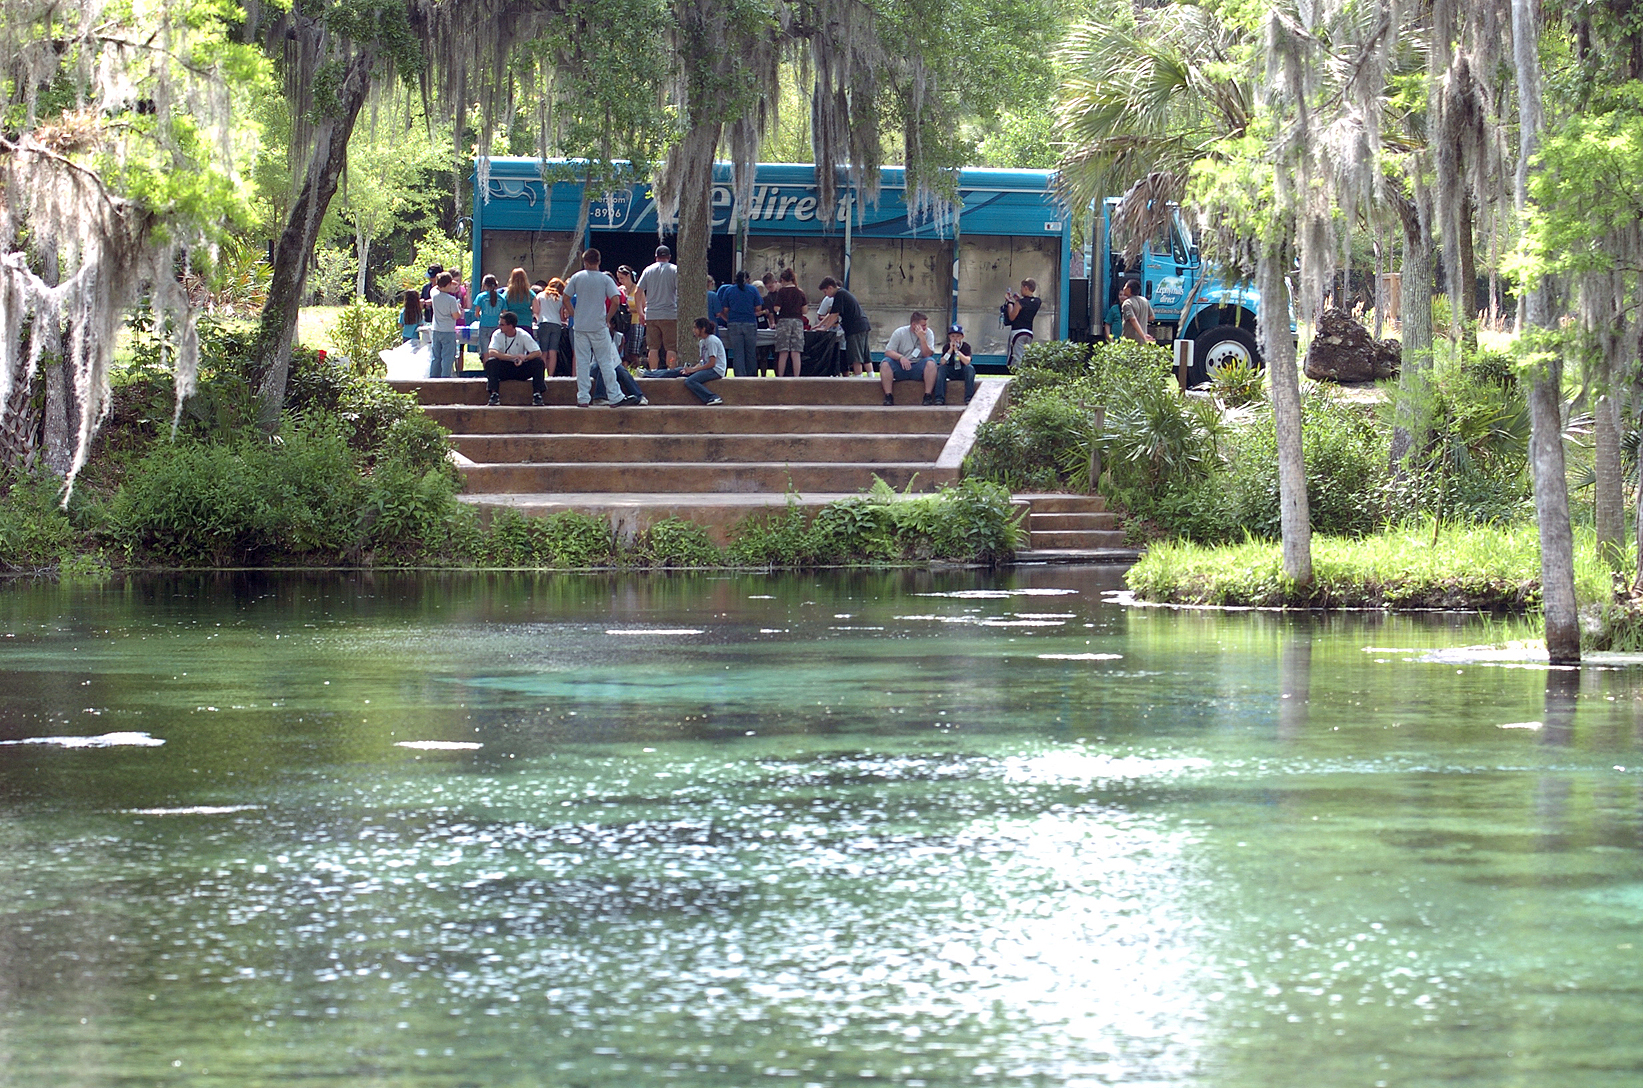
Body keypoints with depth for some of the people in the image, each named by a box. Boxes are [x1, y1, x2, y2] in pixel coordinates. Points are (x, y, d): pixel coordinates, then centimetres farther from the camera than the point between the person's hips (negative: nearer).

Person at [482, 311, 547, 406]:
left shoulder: (523, 335, -10)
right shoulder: (497, 335, -11)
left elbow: (538, 353, -17)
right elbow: (491, 353, -27)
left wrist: (524, 357, -37)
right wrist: (514, 357, -36)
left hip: (521, 370, 0)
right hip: (504, 370, 0)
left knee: (538, 362, -25)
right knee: (491, 362, -30)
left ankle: (537, 394, -21)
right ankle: (494, 394, -29)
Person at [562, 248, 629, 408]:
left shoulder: (577, 277, 2)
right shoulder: (605, 279, -3)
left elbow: (566, 299, 1)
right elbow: (615, 300, -11)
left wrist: (573, 315, 9)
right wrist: (608, 318, 0)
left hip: (580, 327, 1)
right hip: (599, 327, -1)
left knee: (582, 362, 6)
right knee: (605, 361, 4)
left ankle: (583, 398, 3)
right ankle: (615, 397, 5)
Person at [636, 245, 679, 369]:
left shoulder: (648, 270, 8)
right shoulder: (675, 270, 0)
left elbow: (639, 292, 7)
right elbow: (680, 292, -5)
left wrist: (640, 312, 13)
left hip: (651, 315, 3)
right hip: (670, 314, -2)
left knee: (653, 347, 5)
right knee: (671, 347, -1)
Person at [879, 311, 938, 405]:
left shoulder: (928, 334, 1)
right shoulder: (899, 333, 0)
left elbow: (927, 355, -10)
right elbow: (888, 351, -8)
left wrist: (922, 338, -21)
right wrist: (900, 357, -27)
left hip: (918, 369, 0)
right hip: (901, 368, 0)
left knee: (931, 362, -30)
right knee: (885, 363, -27)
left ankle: (928, 396, -27)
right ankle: (888, 396, -26)